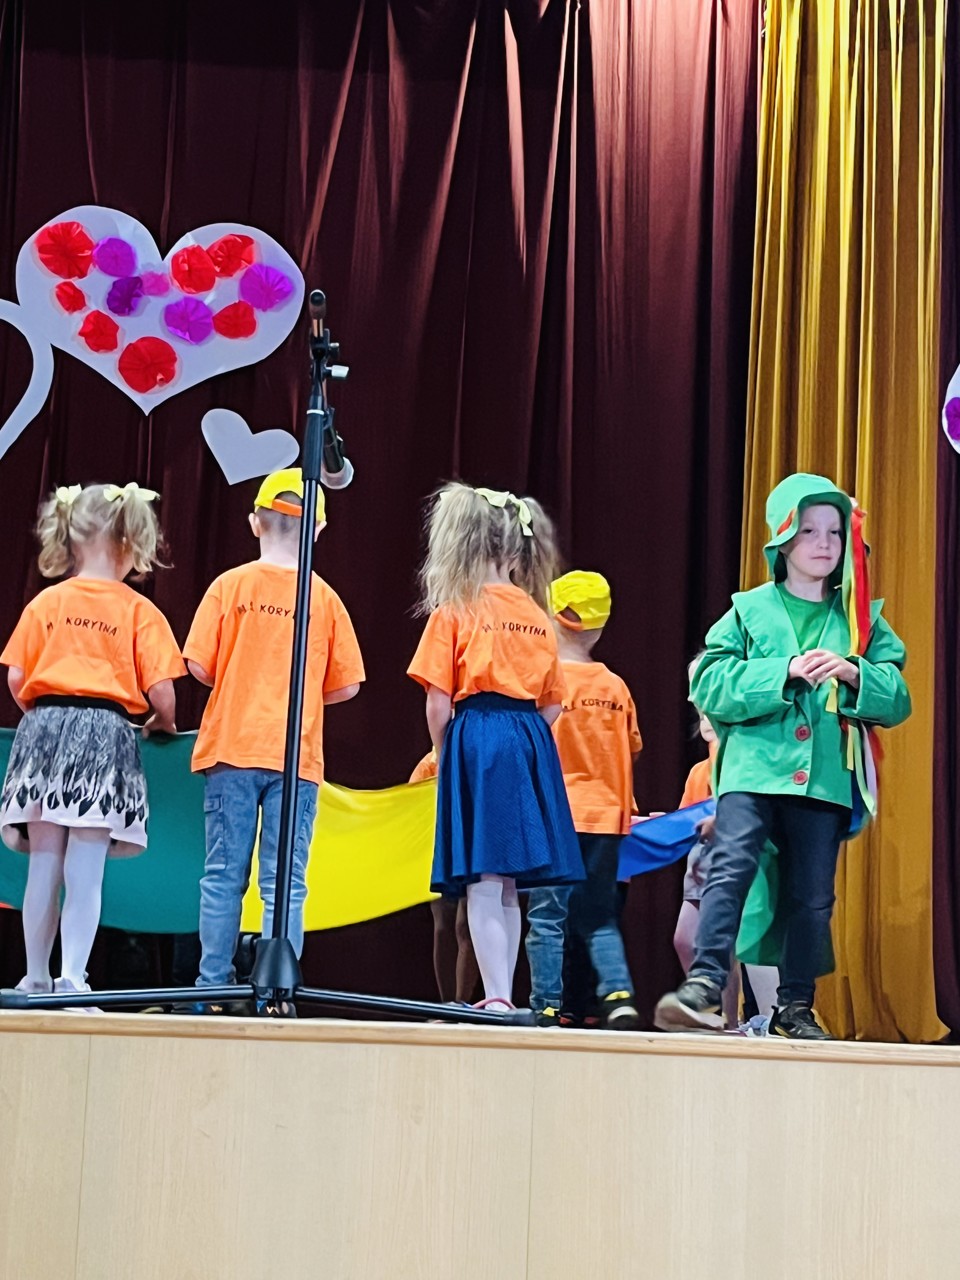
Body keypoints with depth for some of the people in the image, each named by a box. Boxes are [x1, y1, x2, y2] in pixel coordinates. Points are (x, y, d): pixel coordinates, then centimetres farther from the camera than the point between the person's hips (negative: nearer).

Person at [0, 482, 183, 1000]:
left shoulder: (46, 602, 6)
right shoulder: (139, 611, -1)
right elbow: (161, 691, -6)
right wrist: (163, 724, 16)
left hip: (45, 728, 3)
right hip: (108, 734, -3)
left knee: (44, 867, 11)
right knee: (85, 874, 0)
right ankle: (73, 979, -2)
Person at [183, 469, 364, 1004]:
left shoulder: (231, 585, 0)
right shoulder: (325, 597, 1)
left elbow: (200, 665, -3)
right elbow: (347, 685, 3)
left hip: (232, 747, 0)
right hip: (297, 756, 0)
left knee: (225, 875, 6)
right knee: (286, 882, 1)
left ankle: (215, 985, 8)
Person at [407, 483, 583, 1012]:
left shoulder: (454, 612, -3)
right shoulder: (537, 616, 11)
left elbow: (439, 702, -6)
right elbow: (552, 703, 11)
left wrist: (445, 754, 8)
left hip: (475, 739, -5)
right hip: (530, 745, 5)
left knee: (483, 884, -4)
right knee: (508, 885, 12)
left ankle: (497, 998, -9)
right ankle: (503, 997, 16)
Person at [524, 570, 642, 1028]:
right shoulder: (616, 687, 3)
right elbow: (631, 750, 11)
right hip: (604, 815, 4)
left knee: (547, 917, 1)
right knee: (599, 917, 14)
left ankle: (547, 1007, 1)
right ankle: (618, 993, 0)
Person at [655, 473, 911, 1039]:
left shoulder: (863, 620, 14)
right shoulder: (749, 610, 7)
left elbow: (897, 700, 9)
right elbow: (711, 686, -3)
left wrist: (855, 674, -10)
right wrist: (785, 672, -14)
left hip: (825, 776, 3)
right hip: (754, 764, -2)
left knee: (813, 896, 6)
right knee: (732, 866, -20)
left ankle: (796, 1007, 18)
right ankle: (704, 986, -23)